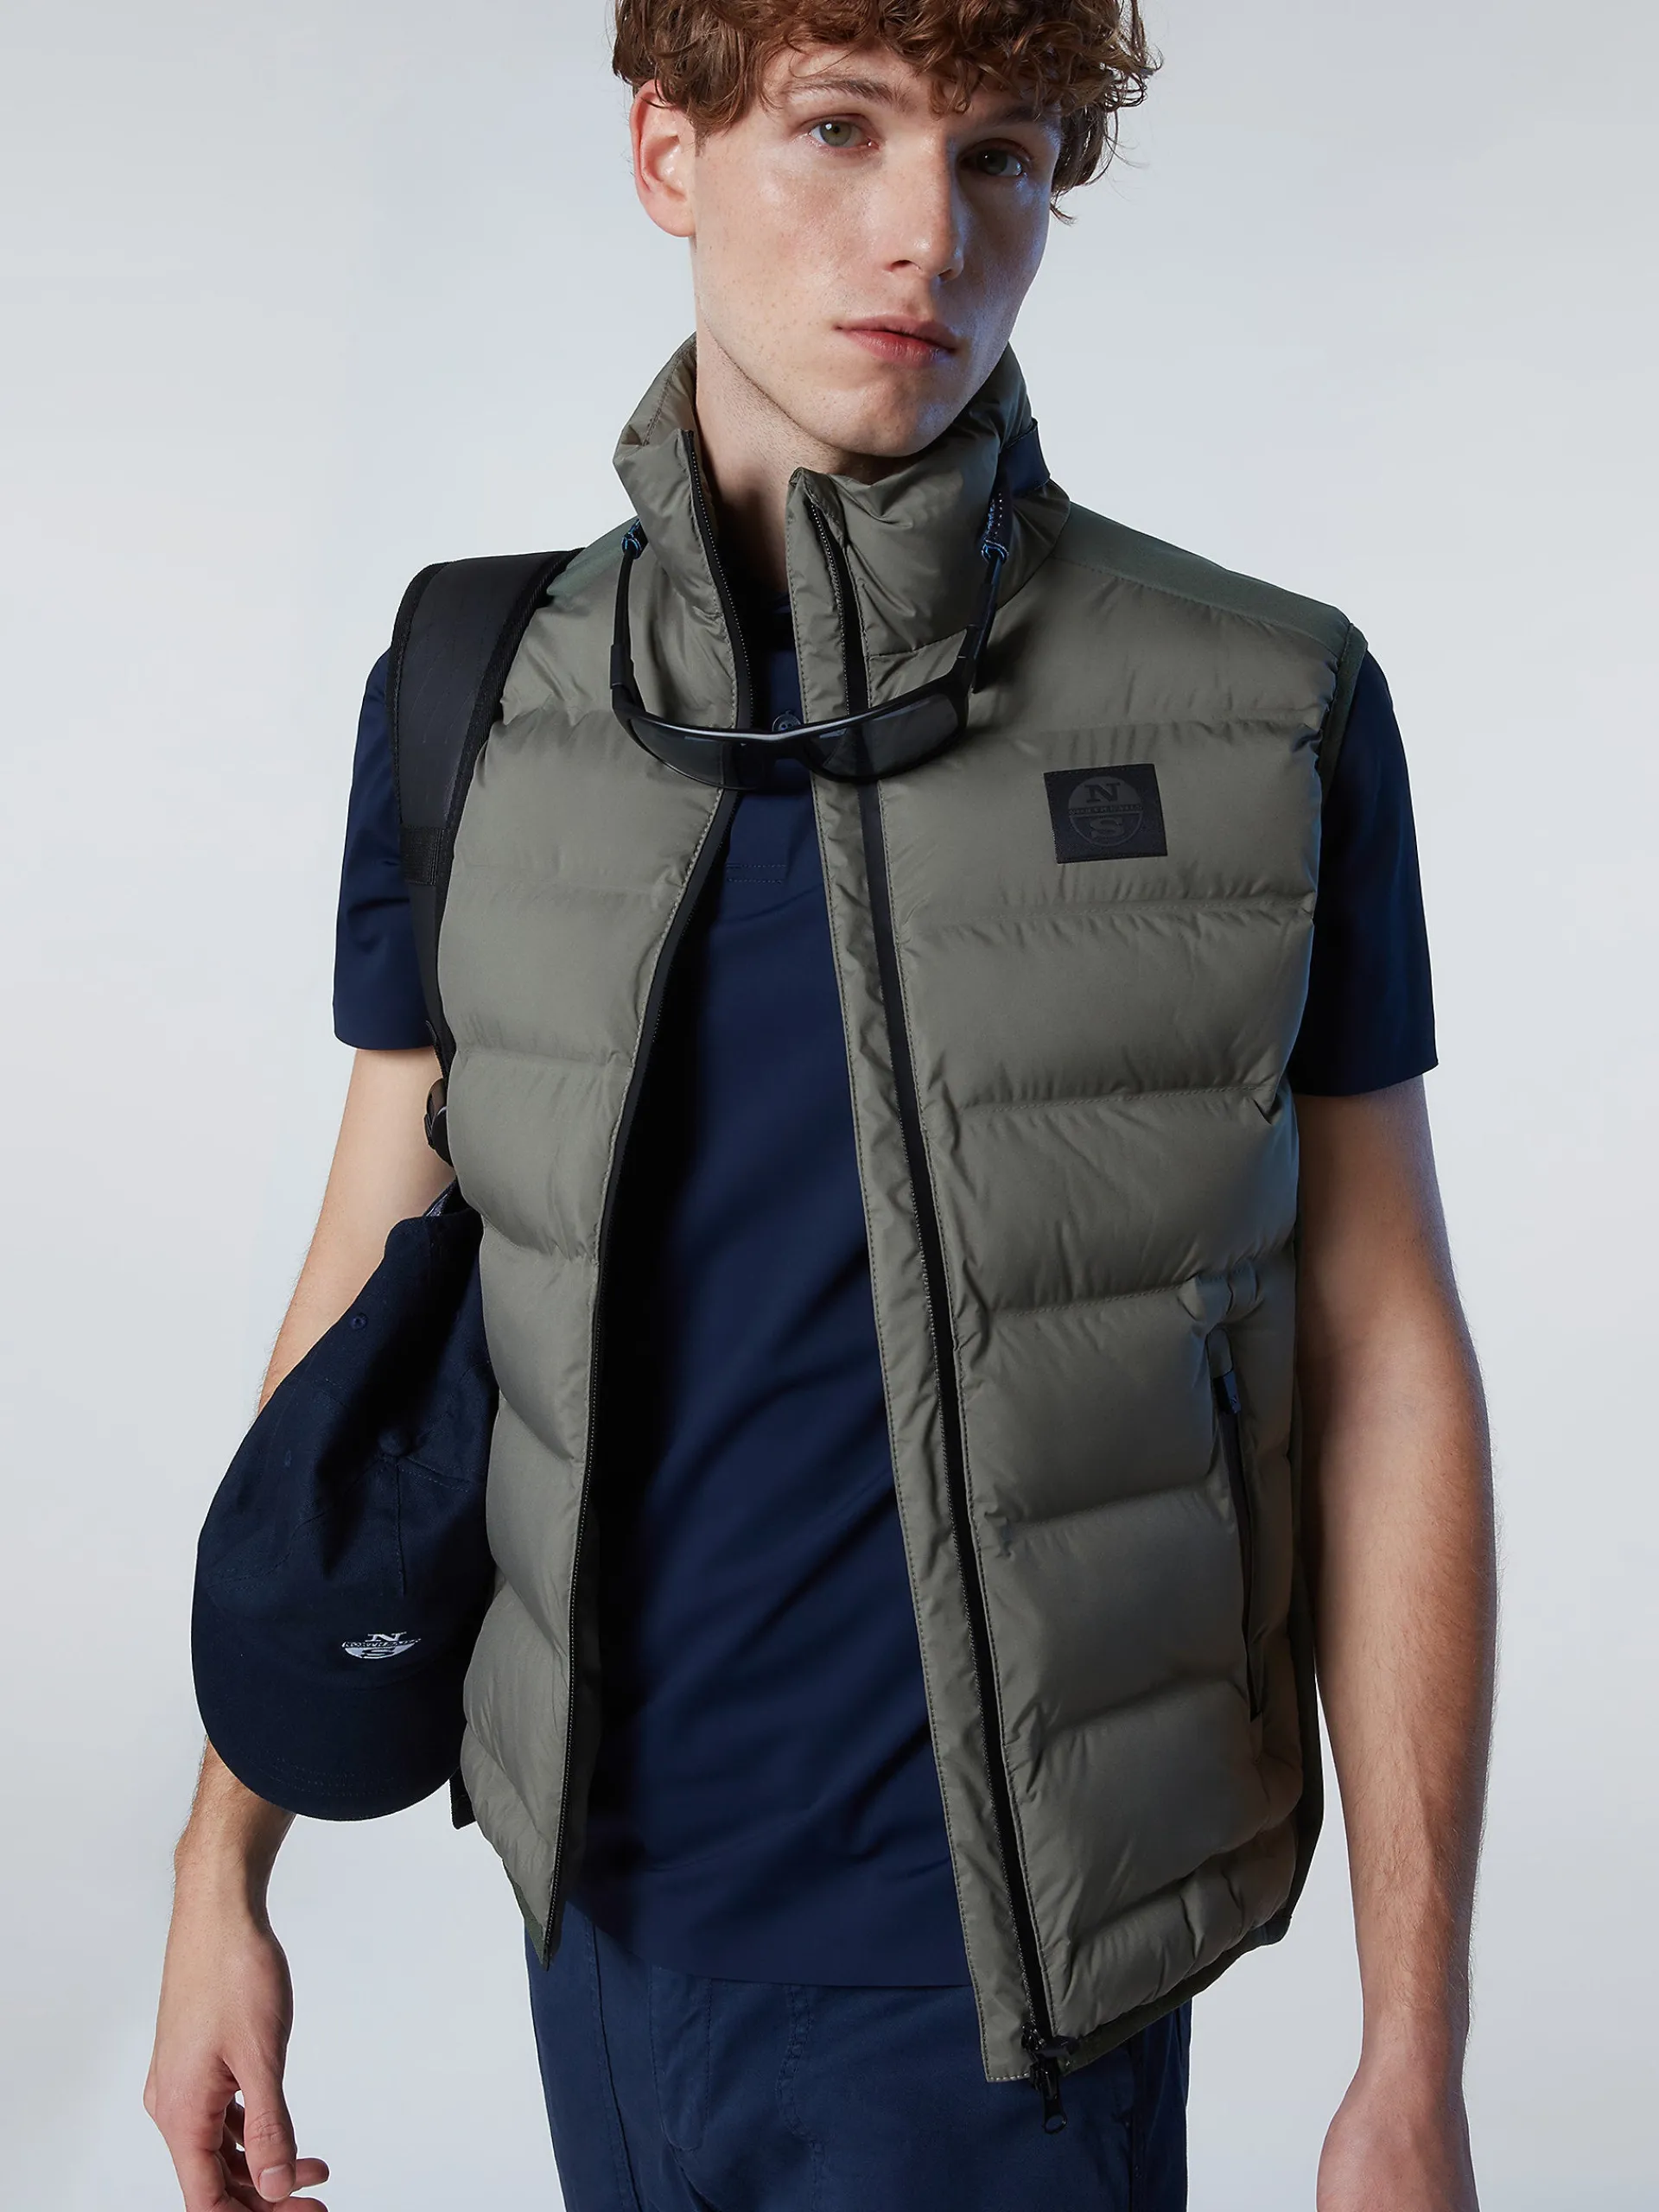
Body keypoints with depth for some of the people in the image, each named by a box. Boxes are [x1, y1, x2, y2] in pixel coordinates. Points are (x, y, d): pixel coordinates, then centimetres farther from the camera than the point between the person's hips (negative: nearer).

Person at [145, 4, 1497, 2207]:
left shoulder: (1273, 720, -11)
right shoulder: (475, 713, -3)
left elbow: (1384, 1364, -7)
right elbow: (373, 1302, 4)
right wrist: (219, 1880, 6)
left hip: (987, 1968, -3)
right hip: (607, 1905, 3)